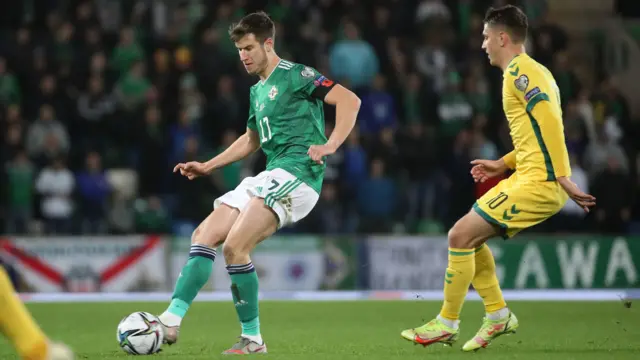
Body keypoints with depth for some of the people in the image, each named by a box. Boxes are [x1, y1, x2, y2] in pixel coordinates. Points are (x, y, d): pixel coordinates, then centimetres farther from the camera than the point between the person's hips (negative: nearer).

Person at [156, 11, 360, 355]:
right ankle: (171, 320, -2)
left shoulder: (294, 75, -5)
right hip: (270, 177, 9)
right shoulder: (257, 91, 21)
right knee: (203, 235, -1)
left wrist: (331, 145, -24)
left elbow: (350, 100, -14)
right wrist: (207, 166, 29)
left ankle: (252, 339, -11)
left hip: (296, 174, -9)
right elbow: (250, 140, 36)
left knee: (234, 247, -20)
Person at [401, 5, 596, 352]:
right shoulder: (532, 70, 19)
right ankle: (498, 314, 16)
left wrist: (563, 177, -26)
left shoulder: (519, 71, -11)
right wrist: (503, 164, 19)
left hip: (538, 183, -10)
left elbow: (550, 123, -22)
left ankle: (447, 323, 0)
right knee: (469, 237, 15)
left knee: (460, 235, -8)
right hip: (533, 179, 10)